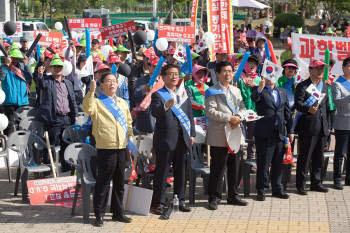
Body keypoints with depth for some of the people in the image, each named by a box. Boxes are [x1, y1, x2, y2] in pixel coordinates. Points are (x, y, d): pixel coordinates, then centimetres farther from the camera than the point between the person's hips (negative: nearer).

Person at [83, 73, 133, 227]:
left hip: (122, 149, 6)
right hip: (105, 149, -6)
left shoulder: (122, 103, 17)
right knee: (103, 183, -2)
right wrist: (91, 91, -34)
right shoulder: (97, 102, -1)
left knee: (119, 183, 13)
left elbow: (128, 123, 23)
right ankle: (99, 215, 6)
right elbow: (87, 108, -24)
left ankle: (118, 212, 23)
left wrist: (130, 140, 15)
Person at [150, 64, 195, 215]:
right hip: (165, 139, -5)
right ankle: (158, 203, 3)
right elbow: (154, 112, -22)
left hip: (182, 139, 5)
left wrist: (192, 134, 10)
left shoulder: (185, 93, 14)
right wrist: (166, 106, -41)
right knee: (162, 172, -2)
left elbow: (190, 115, 16)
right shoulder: (158, 95, -4)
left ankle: (180, 200, 22)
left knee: (180, 171, 12)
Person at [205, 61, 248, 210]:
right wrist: (229, 118, -19)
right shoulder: (212, 92, -3)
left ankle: (233, 196, 23)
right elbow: (210, 111, -14)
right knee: (217, 168, -3)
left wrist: (239, 117, -10)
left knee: (234, 167, 12)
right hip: (219, 136, -6)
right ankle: (214, 198, 5)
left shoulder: (236, 91, 18)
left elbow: (242, 107, 13)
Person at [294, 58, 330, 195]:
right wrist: (308, 109, -35)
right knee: (304, 157, -2)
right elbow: (298, 104, -15)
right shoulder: (302, 86, -4)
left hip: (322, 128, 7)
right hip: (308, 127, -7)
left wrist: (327, 126, 17)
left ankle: (316, 183, 22)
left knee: (318, 157, 12)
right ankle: (301, 185, 4)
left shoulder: (324, 87, 18)